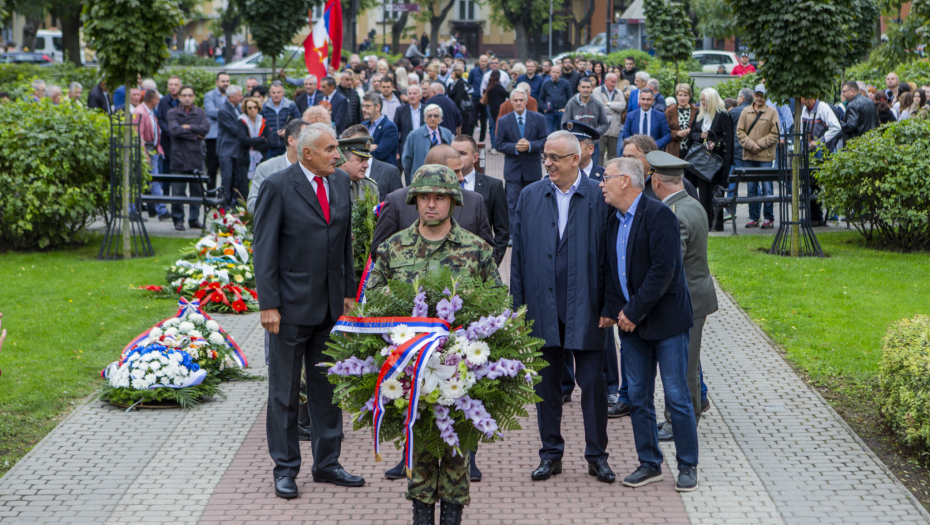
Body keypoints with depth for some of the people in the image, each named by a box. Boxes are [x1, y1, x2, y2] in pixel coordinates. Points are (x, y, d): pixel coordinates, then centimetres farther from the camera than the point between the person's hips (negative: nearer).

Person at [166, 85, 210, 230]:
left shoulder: (200, 113, 11)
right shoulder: (172, 113, 5)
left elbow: (206, 128, -7)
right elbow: (175, 130, -11)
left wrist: (189, 127, -10)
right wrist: (196, 134, -7)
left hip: (196, 157, 2)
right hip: (179, 156, -2)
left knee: (197, 190, 4)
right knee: (178, 191, -3)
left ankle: (194, 218, 14)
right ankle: (178, 220, 5)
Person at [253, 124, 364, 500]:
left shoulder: (340, 182, 7)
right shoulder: (278, 187, -11)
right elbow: (264, 249, -10)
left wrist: (349, 292, 10)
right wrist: (268, 304, -14)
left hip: (331, 305, 6)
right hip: (292, 306, -6)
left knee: (328, 386, 13)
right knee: (285, 391, 4)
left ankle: (327, 463, 24)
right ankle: (285, 469, 14)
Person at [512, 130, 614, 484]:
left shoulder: (599, 197, -3)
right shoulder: (530, 196, 6)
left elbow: (608, 253, -3)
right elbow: (518, 253, 7)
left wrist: (607, 304, -6)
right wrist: (518, 305, 3)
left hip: (585, 307, -3)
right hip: (542, 306, 3)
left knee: (593, 383, 1)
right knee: (546, 383, 10)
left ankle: (597, 455, 14)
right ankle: (551, 454, 21)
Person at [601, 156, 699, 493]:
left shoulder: (658, 215, -14)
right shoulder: (614, 222, 12)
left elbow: (663, 270, -20)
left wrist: (635, 311, -18)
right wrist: (613, 310, 4)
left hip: (666, 320, -7)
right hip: (632, 324, 7)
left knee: (676, 396, -2)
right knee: (638, 397, 9)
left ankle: (688, 466, 8)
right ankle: (649, 464, 18)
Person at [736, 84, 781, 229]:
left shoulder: (772, 112, 1)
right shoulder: (746, 112, 10)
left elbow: (775, 134, -2)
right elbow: (739, 131, 5)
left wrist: (759, 144, -12)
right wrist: (750, 144, -10)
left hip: (765, 156, -3)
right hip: (749, 156, 3)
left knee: (767, 188, -2)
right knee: (751, 188, 7)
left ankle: (769, 218, 5)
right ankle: (753, 217, 14)